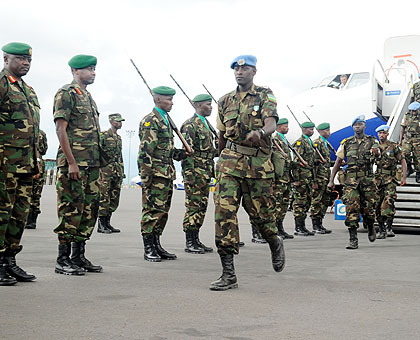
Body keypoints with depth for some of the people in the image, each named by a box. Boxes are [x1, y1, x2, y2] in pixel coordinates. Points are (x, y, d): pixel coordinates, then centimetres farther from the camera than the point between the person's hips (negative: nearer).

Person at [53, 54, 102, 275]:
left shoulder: (88, 97, 21)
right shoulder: (66, 94, -6)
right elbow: (60, 129, -13)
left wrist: (97, 163, 19)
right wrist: (72, 163, -19)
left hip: (91, 165, 9)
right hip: (73, 163, -9)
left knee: (89, 209, 9)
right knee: (71, 210, -6)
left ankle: (79, 256, 17)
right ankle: (63, 260, 1)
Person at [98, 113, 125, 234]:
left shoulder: (119, 137, 19)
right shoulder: (103, 135, -6)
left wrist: (122, 172, 19)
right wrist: (99, 170, -17)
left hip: (117, 172, 8)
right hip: (106, 170, -8)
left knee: (114, 198, 8)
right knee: (104, 198, -6)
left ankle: (107, 222, 16)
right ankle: (101, 225, -1)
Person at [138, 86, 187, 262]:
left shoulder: (165, 120, 19)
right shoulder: (150, 120, -11)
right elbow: (145, 152, -17)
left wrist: (178, 153, 9)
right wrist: (146, 177, -21)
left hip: (167, 174, 10)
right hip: (155, 174, -10)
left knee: (162, 211, 12)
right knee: (152, 210, -5)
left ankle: (156, 245, 20)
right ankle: (148, 249, 1)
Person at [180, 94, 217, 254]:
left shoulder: (205, 124, 19)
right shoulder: (190, 125, -10)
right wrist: (189, 175, -21)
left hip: (205, 174, 9)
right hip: (195, 173, -9)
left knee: (202, 207, 11)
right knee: (193, 206, -6)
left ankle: (196, 240, 18)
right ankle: (189, 242, -1)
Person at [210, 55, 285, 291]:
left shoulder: (265, 95, 3)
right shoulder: (225, 101, 15)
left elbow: (272, 123, -15)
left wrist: (259, 132, -37)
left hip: (258, 163, -2)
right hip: (230, 160, 3)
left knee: (261, 213, 4)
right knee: (224, 210, -12)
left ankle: (275, 244, 41)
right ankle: (228, 274, -9)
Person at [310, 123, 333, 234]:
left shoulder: (326, 144, 21)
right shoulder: (317, 143, -9)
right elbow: (314, 160, -16)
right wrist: (316, 179, -21)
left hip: (326, 177, 10)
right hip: (319, 176, -10)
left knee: (325, 201, 11)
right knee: (316, 201, -6)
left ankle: (320, 224, 17)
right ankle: (315, 226, -2)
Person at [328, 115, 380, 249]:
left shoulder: (372, 141, 7)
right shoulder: (346, 143, 9)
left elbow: (377, 153, -11)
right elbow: (338, 162, 11)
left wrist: (375, 152, -37)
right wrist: (331, 180, 6)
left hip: (367, 179, 0)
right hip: (351, 180, 0)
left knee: (368, 208, 4)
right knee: (352, 209, -9)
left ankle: (370, 228, 36)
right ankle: (353, 240, -7)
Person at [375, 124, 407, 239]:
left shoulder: (394, 147, 3)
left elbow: (403, 161, 5)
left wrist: (404, 177, -2)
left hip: (390, 180, -3)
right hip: (377, 180, 3)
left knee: (388, 201, -20)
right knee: (377, 205, 2)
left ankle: (389, 228, -16)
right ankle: (381, 230, 12)